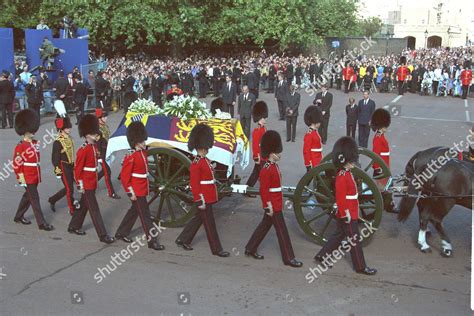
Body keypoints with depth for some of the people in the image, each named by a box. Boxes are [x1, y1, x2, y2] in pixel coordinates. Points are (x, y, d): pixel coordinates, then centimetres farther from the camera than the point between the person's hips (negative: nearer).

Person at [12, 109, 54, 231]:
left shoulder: (35, 143, 9)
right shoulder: (20, 146, -14)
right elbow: (16, 164, -14)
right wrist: (21, 179, -15)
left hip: (35, 176, 8)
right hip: (28, 178, -8)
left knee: (28, 197, 19)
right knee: (35, 199, -6)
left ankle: (18, 216, 35)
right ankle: (42, 223, -3)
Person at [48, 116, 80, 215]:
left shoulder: (69, 138, 7)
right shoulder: (58, 142, -18)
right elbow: (55, 158, -15)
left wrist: (74, 165, 21)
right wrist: (57, 172, -15)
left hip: (70, 166, 8)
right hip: (64, 168, -8)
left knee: (68, 187, 15)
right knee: (69, 189, -1)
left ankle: (52, 200, 32)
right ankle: (73, 210, 9)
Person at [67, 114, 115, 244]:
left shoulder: (94, 146, 8)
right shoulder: (83, 150, -18)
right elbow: (77, 169, -17)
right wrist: (80, 185, -16)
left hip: (92, 183, 9)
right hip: (86, 184, -9)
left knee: (84, 205, 20)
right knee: (94, 209, -6)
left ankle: (74, 227, 36)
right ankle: (103, 235, -4)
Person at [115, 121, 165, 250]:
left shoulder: (143, 153, 8)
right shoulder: (131, 157, -19)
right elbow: (124, 176, -19)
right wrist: (130, 192, -19)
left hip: (142, 190, 9)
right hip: (137, 191, -9)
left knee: (134, 211, 20)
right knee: (145, 215, -5)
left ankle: (121, 233, 34)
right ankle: (152, 241, 1)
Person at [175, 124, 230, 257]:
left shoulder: (206, 161, 12)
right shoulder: (196, 164, -17)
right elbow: (194, 184, -19)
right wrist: (199, 201, -20)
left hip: (208, 198, 10)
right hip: (204, 199, -10)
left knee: (198, 219, 19)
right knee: (210, 224, -1)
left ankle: (183, 240, 31)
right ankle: (217, 249, 7)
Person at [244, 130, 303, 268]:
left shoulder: (274, 166, 9)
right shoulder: (266, 170, -21)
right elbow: (264, 190, -21)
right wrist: (269, 206, -20)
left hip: (276, 203, 10)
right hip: (273, 205, -10)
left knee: (265, 225, 18)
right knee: (282, 230, -3)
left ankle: (250, 249, 30)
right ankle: (289, 258, 4)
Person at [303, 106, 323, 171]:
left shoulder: (315, 132, 11)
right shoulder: (309, 134, -19)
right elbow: (306, 151, -20)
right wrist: (308, 165, -21)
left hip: (317, 162, 10)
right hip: (313, 164, -10)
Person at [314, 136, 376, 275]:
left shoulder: (347, 174, 10)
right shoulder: (342, 177, -21)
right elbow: (340, 198, -23)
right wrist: (346, 214, -21)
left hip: (350, 213, 10)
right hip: (348, 215, -10)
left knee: (339, 235, 18)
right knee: (354, 240, 0)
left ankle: (321, 256, 25)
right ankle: (360, 266, 11)